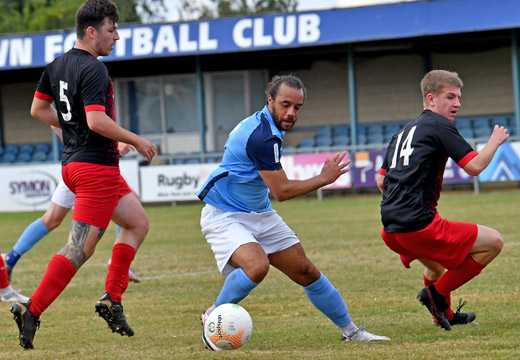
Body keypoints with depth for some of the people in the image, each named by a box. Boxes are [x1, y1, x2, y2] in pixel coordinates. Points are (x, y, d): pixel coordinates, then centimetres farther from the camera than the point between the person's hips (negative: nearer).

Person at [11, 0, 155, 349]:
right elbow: (97, 120, -26)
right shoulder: (93, 69, -17)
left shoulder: (58, 65, 11)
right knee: (80, 249, -9)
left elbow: (38, 109, 17)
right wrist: (137, 141, -15)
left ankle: (112, 300, 14)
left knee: (138, 222, 19)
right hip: (95, 167, -10)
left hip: (74, 162, 10)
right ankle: (32, 311, -8)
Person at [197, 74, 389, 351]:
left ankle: (350, 330, 17)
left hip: (260, 215, 10)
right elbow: (281, 192, -21)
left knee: (306, 272, 6)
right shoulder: (262, 136, -26)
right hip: (224, 217, -10)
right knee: (257, 266, -34)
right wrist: (324, 178, -12)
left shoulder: (264, 126, 5)